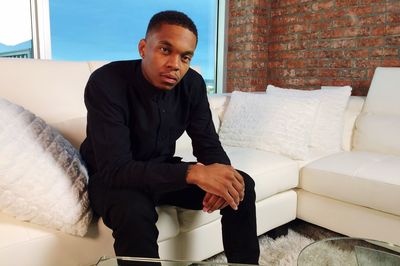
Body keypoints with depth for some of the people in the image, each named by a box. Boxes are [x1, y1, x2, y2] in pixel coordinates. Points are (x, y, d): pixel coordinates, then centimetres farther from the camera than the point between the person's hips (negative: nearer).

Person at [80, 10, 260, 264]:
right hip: (112, 179, -4)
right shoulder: (106, 83, -27)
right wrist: (194, 173, -43)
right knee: (135, 213, -39)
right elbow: (115, 169, -33)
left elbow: (208, 144, -5)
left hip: (163, 171, 5)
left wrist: (219, 176, -29)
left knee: (243, 185, -9)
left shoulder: (193, 84, -11)